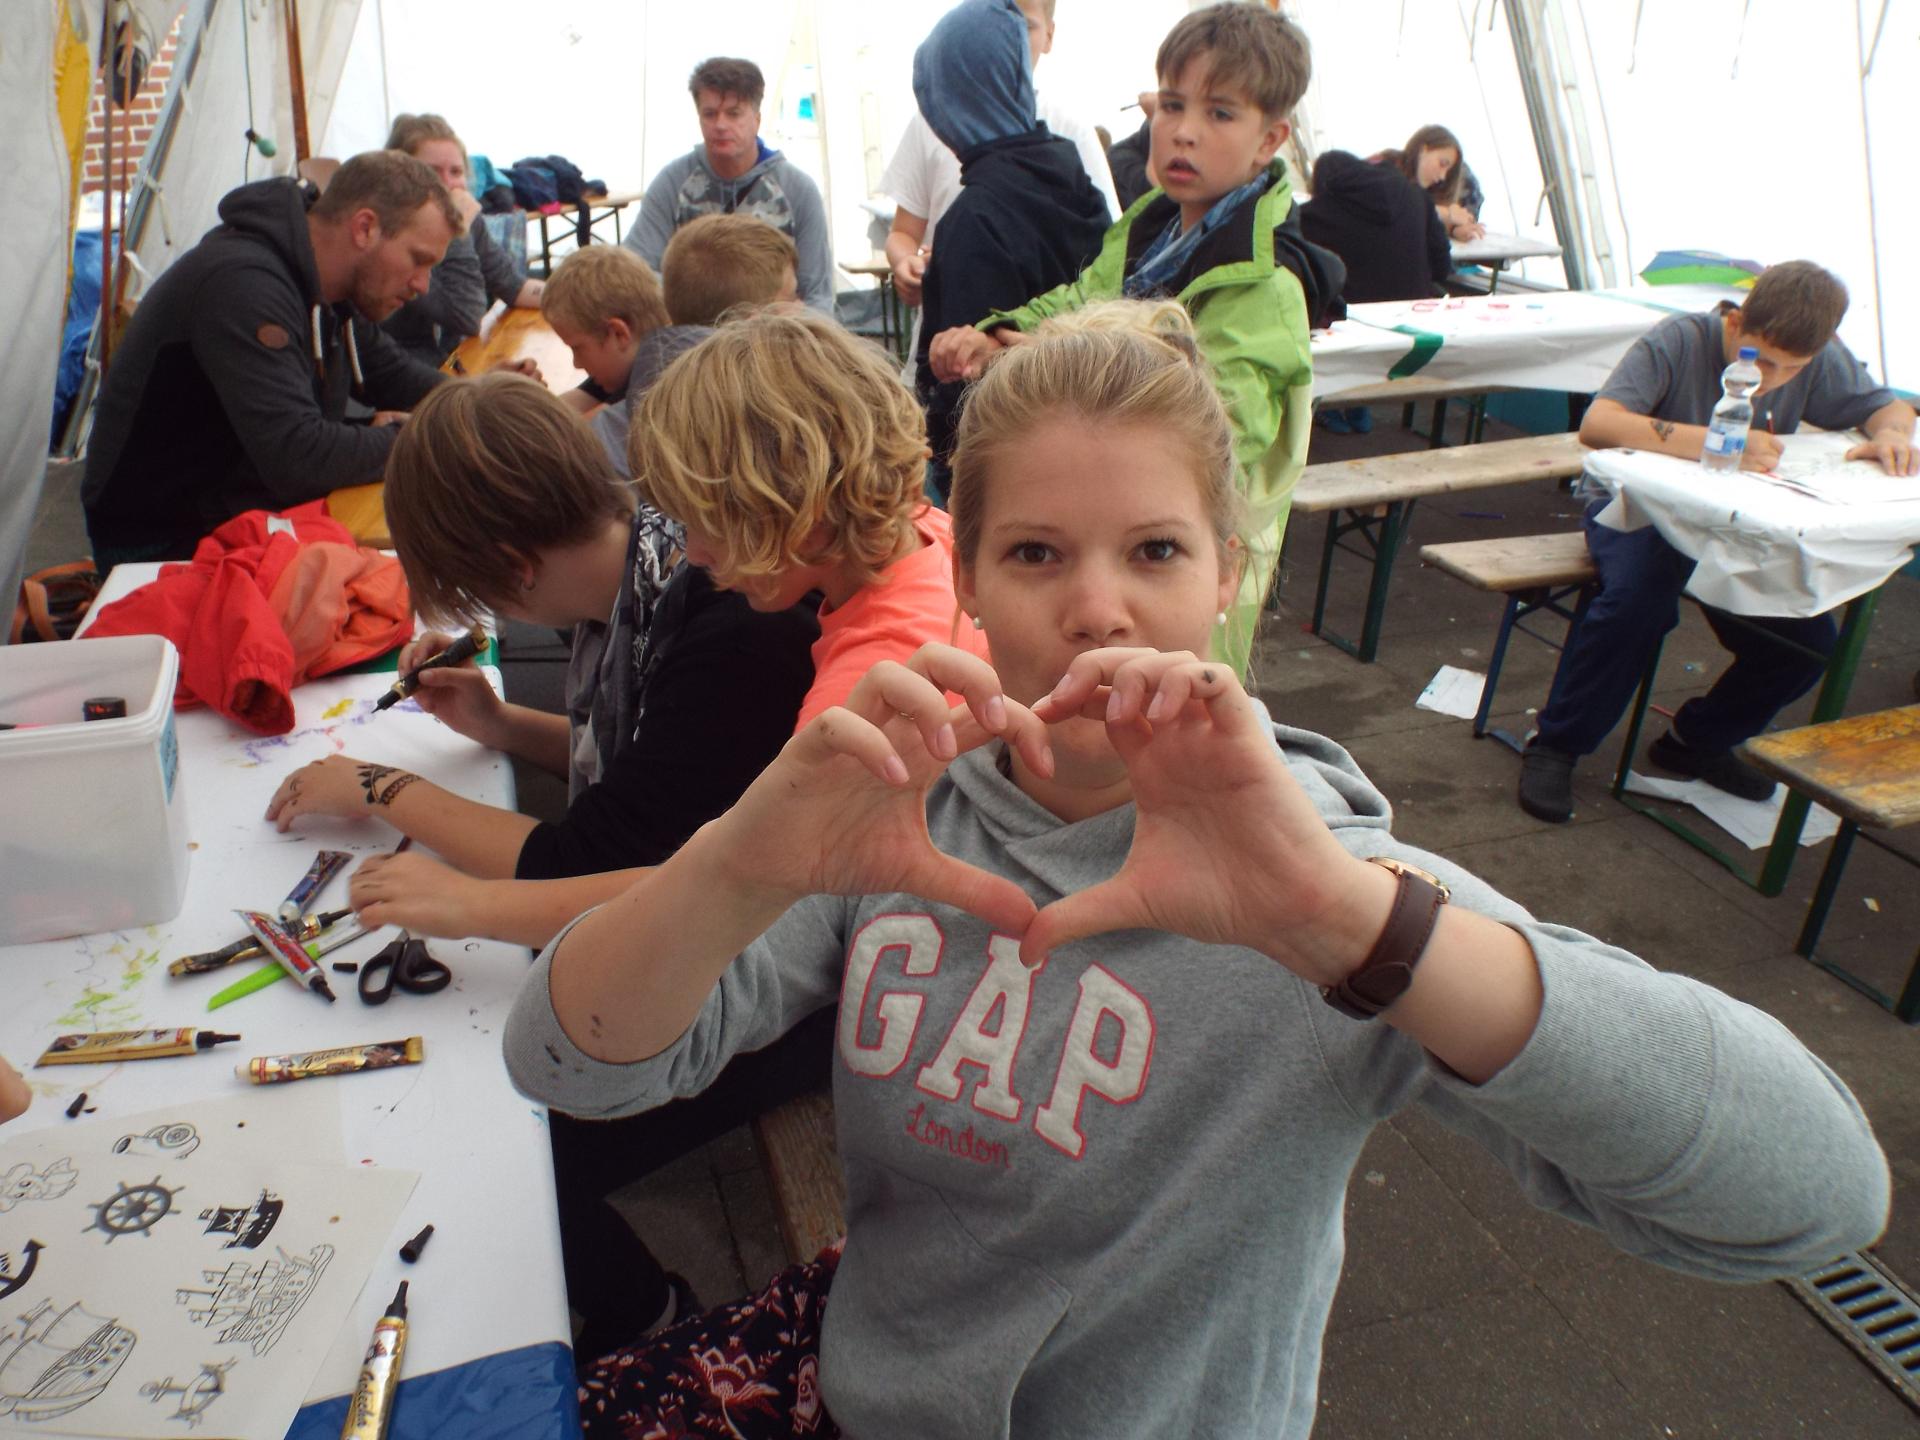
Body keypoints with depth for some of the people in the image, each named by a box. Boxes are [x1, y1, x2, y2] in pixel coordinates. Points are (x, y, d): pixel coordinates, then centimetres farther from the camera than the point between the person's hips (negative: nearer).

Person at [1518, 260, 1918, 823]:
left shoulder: (1820, 362, -6)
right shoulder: (1680, 341, -21)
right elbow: (1596, 423, -36)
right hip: (1638, 507, -5)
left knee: (1808, 642, -12)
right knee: (1637, 598, -36)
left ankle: (1699, 741, 16)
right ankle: (1556, 745, -16)